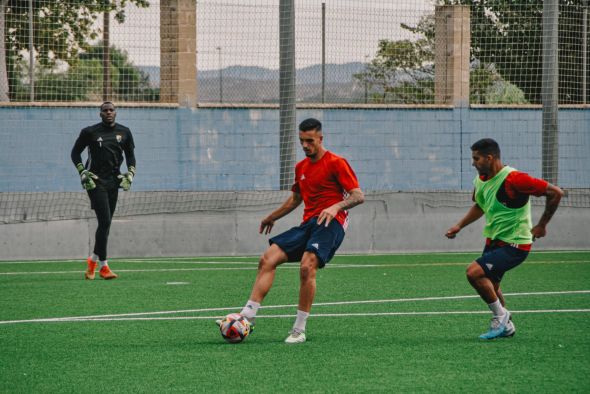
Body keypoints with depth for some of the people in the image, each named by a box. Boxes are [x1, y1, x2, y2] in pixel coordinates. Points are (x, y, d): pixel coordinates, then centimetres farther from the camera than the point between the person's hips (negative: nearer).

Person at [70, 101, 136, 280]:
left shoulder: (124, 132, 9)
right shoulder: (89, 132, -3)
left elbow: (130, 154, 19)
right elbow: (75, 152, 6)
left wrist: (130, 174, 5)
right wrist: (82, 172, -4)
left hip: (113, 182, 5)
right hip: (96, 182, -5)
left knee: (106, 224, 8)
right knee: (105, 222, -14)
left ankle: (93, 260, 25)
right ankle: (103, 267, -11)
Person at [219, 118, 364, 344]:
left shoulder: (336, 163, -3)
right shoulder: (301, 167, 20)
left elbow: (358, 196, -10)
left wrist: (336, 207, -27)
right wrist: (272, 217, 41)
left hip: (330, 223, -8)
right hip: (308, 224, 8)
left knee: (307, 266, -29)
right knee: (268, 259, -9)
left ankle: (299, 330, -23)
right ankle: (248, 315, -12)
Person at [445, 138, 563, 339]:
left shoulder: (513, 179, -24)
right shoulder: (481, 180, 2)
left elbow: (555, 193, -20)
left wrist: (541, 225, -12)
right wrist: (460, 225, 12)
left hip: (514, 245, -9)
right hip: (494, 241, 9)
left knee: (474, 272, -21)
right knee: (490, 285, 18)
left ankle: (500, 315, -4)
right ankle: (506, 326, 37)